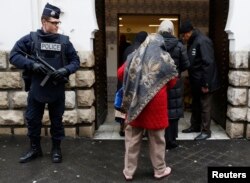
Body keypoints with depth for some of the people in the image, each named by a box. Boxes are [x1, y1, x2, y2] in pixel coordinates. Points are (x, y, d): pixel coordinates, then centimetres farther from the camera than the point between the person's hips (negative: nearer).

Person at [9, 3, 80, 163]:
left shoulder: (64, 41, 0)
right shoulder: (30, 39, -4)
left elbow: (75, 61, 4)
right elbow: (14, 56, -4)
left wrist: (65, 70, -16)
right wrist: (32, 64, -19)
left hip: (57, 91, 0)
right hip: (36, 89, 0)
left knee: (57, 121, 12)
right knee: (33, 120, 12)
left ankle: (56, 149, 31)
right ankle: (35, 149, 33)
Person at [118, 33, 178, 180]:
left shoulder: (134, 56, 8)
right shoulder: (165, 58, 1)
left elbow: (120, 74, 10)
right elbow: (172, 82, 7)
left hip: (135, 102, 3)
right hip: (156, 103, -2)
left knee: (132, 139, 12)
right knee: (157, 139, 12)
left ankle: (129, 171, 22)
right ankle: (160, 170, 28)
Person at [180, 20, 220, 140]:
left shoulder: (203, 41, -18)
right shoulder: (192, 42, 12)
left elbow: (208, 63, -24)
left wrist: (205, 83, -24)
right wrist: (191, 79, 14)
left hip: (203, 82, -9)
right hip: (195, 81, 10)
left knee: (205, 106, 1)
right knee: (195, 105, 18)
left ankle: (206, 131, 13)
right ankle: (195, 126, 32)